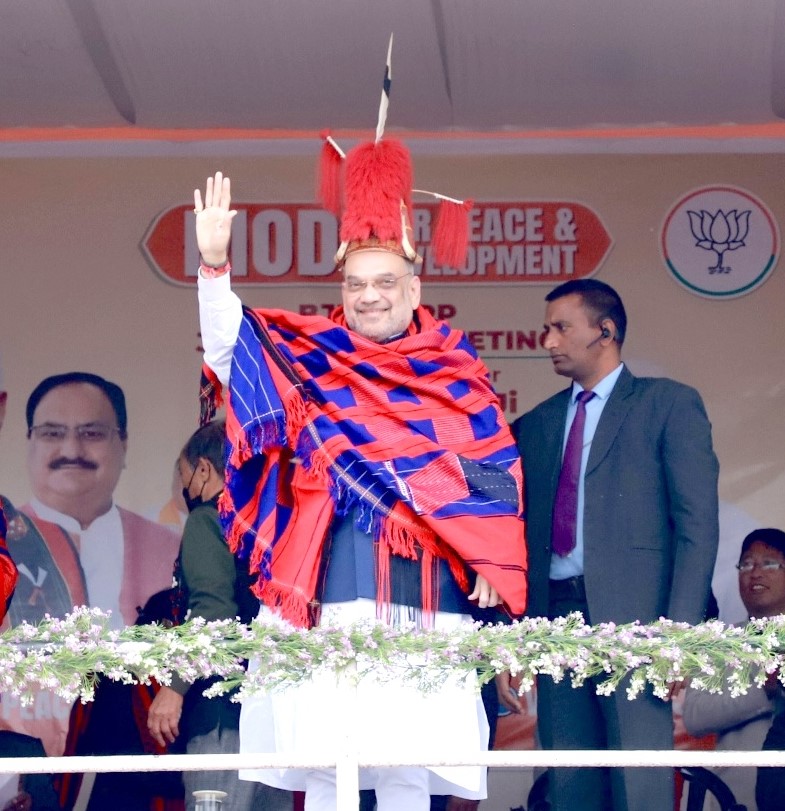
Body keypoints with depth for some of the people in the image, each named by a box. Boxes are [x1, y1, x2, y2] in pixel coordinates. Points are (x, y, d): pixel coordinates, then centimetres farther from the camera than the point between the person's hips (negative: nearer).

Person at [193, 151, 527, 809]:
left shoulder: (454, 370, 10)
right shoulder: (305, 362, 9)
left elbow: (493, 470, 7)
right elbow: (228, 347, -4)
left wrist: (493, 560, -5)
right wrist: (215, 262, -19)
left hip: (424, 599, 0)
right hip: (325, 597, 0)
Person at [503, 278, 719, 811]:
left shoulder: (668, 404, 5)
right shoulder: (535, 426, 18)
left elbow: (698, 524, -3)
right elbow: (518, 541, 16)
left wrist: (679, 632, -13)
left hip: (631, 619, -4)